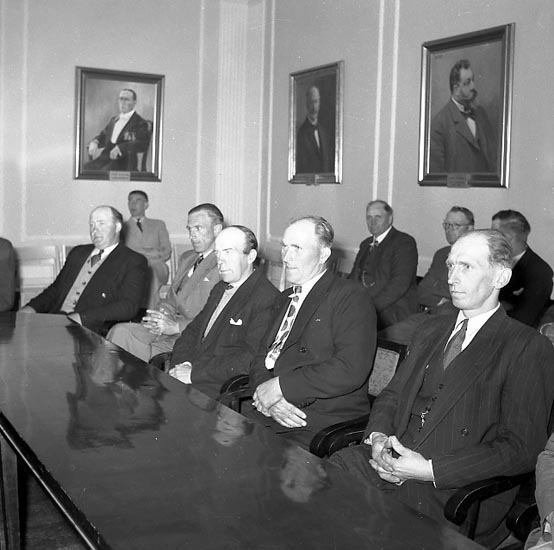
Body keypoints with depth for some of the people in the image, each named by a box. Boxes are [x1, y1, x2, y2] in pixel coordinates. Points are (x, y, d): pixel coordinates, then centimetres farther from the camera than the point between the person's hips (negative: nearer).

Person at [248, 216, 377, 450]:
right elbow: (263, 356, 15)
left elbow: (350, 370, -19)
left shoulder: (351, 298, -6)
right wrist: (264, 393, -8)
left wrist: (280, 386, -17)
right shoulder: (287, 298, 21)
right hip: (269, 413, 7)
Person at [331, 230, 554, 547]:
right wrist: (377, 437, -3)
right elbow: (392, 394, 21)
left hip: (459, 491, -6)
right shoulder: (433, 330, 19)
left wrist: (430, 470, -17)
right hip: (391, 461, 6)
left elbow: (520, 448, -10)